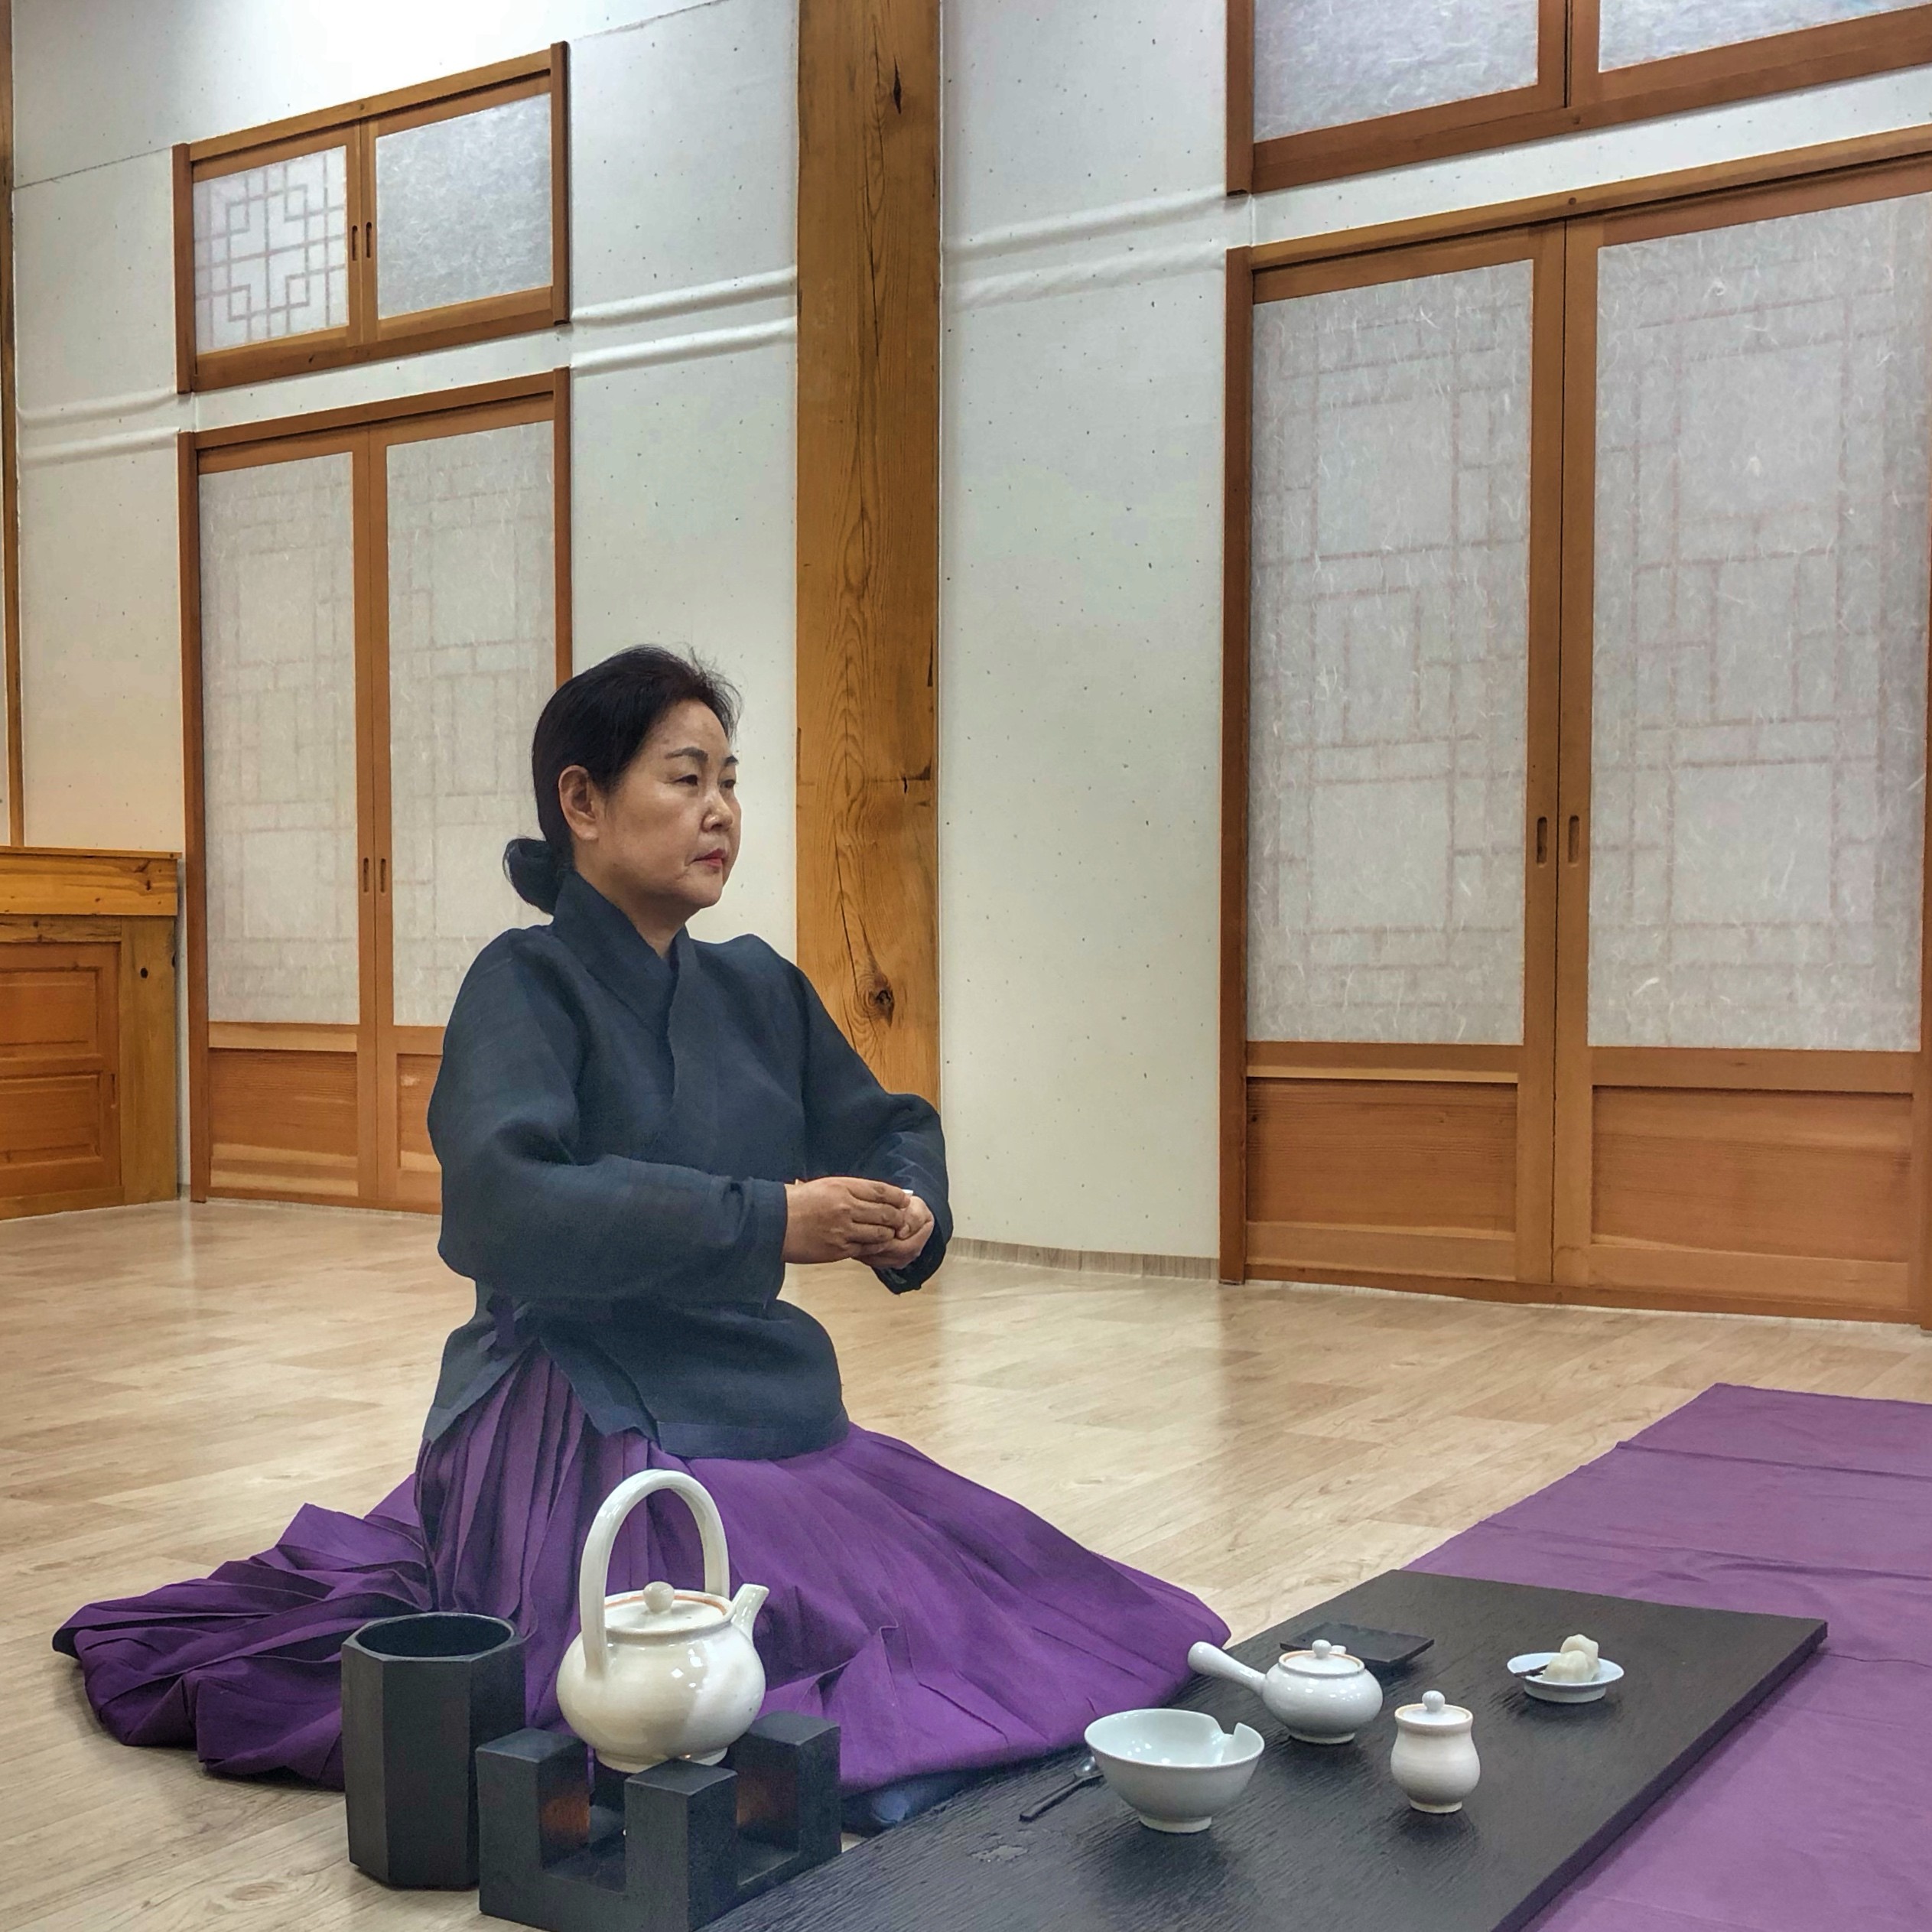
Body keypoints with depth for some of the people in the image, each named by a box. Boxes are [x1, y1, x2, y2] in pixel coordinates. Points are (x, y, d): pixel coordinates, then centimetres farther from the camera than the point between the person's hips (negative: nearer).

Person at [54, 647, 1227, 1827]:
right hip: (591, 1431, -7)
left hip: (767, 1410, 7)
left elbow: (890, 1130, 19)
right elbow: (501, 1209, -24)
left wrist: (912, 1214, -6)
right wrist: (766, 1222, -24)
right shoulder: (526, 985, -8)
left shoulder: (759, 988, 13)